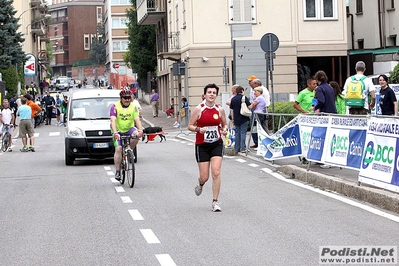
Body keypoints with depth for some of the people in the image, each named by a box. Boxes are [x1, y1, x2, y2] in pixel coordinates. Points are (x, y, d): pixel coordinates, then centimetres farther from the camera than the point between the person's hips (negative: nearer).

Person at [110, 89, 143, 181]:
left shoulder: (133, 107, -5)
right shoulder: (115, 106, -12)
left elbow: (137, 120, -15)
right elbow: (113, 121, -23)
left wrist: (140, 130, -34)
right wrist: (115, 133, -38)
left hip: (129, 129, 2)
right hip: (118, 131, -2)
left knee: (136, 134, -30)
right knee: (118, 149, -17)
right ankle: (117, 171, -11)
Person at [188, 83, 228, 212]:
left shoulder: (220, 110, 2)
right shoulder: (199, 109, -5)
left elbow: (224, 124, 16)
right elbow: (190, 126, -1)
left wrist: (225, 130, -6)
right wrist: (198, 129, -21)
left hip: (217, 144, 1)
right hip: (202, 145, -1)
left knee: (216, 172, -13)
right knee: (204, 177, 1)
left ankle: (215, 202, -4)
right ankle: (200, 184, 40)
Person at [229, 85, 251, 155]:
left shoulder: (233, 99, 8)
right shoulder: (244, 98, -8)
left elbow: (231, 110, 10)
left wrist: (233, 119, 17)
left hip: (236, 119, 5)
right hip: (244, 119, -5)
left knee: (237, 133, 11)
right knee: (243, 133, -3)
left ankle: (237, 149, 14)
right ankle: (243, 149, -8)